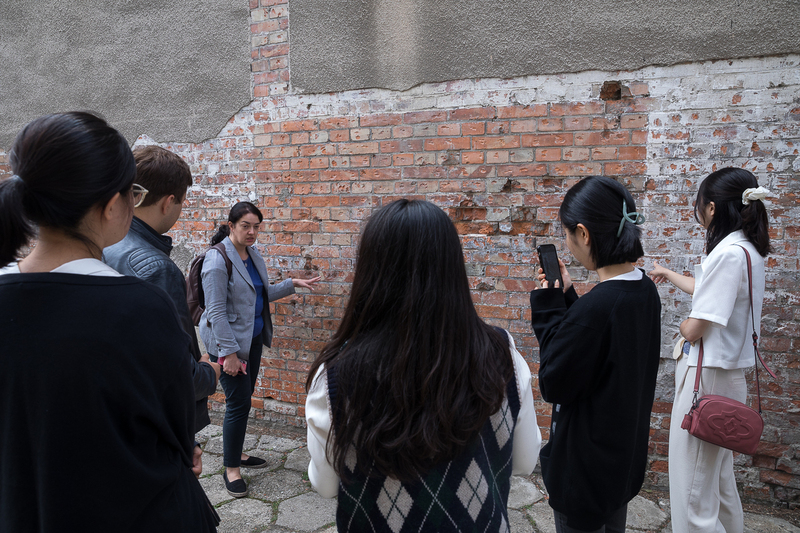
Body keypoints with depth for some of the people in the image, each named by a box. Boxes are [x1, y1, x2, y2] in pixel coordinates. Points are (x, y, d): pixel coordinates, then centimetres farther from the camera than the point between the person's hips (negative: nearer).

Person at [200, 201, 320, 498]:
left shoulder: (252, 255, 8)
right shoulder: (218, 260, -18)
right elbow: (216, 311, -20)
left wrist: (293, 284, 9)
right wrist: (229, 352, -22)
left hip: (253, 338, 8)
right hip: (229, 341, -8)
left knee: (244, 398, 17)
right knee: (239, 402, -3)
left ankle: (236, 453, 34)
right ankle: (231, 469, 14)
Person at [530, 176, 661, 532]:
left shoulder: (594, 308, -32)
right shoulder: (646, 292, -4)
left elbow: (553, 384, -20)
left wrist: (548, 306, -16)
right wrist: (566, 297, -2)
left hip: (586, 467, -8)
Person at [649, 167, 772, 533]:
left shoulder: (730, 252, -22)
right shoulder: (749, 249, 8)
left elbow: (694, 329, -22)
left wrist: (684, 327, 1)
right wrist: (669, 275, 43)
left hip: (708, 375, -10)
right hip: (728, 372, 10)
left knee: (693, 499, 0)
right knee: (720, 483, 25)